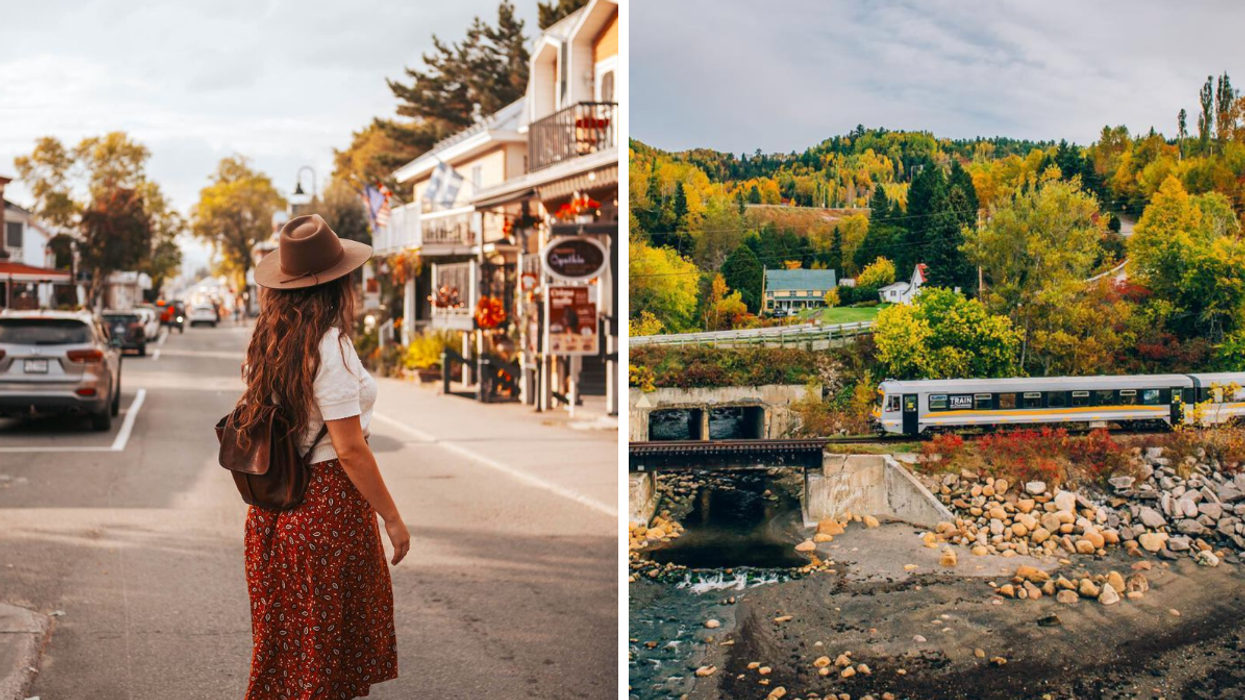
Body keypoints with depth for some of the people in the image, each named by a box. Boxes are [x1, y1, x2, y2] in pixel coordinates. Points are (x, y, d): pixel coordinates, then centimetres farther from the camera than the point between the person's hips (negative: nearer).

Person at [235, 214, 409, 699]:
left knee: (283, 631, 19)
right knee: (331, 641, 6)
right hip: (328, 503, -8)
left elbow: (256, 417, 11)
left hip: (274, 507, 8)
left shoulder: (267, 343, 5)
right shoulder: (329, 347, -19)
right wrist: (392, 518, -13)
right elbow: (350, 449, -21)